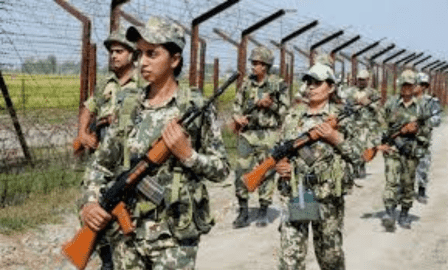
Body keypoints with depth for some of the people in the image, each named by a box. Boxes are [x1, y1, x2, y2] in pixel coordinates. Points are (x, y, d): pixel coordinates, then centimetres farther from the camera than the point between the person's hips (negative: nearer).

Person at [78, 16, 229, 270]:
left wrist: (187, 154, -17)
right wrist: (89, 202, -5)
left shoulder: (197, 107, -6)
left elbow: (222, 169, -2)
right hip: (126, 232, 4)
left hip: (174, 235, -4)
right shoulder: (128, 105, 5)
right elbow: (101, 162, 10)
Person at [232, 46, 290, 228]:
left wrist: (270, 104, -16)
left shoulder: (278, 84, -1)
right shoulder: (247, 83, 10)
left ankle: (263, 212, 15)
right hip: (247, 133, 3)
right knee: (241, 171, -2)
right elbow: (237, 104, 17)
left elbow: (285, 109, -2)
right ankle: (243, 212, 8)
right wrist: (237, 117, -1)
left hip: (268, 134, -3)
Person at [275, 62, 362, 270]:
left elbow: (358, 156, 0)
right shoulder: (292, 118, 9)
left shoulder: (340, 116, 1)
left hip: (328, 196, -2)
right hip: (296, 195, 2)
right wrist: (279, 164, -5)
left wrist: (336, 138, -14)